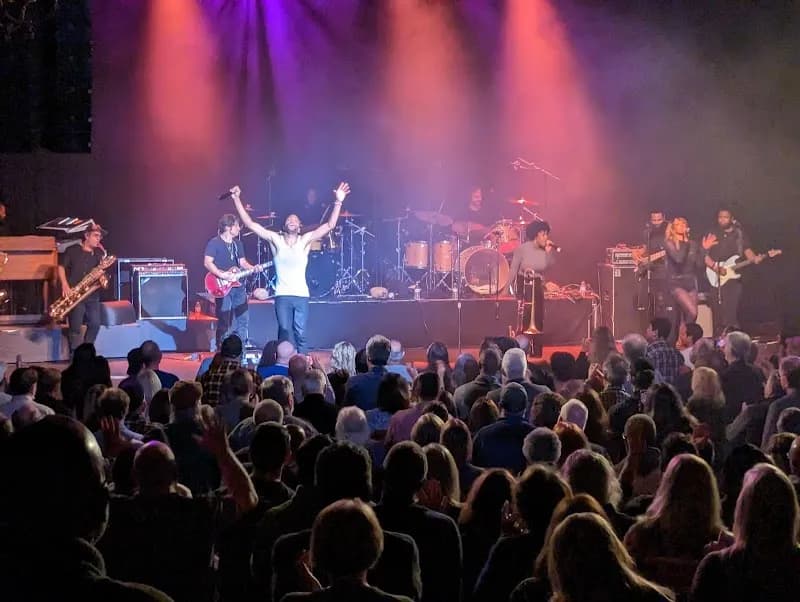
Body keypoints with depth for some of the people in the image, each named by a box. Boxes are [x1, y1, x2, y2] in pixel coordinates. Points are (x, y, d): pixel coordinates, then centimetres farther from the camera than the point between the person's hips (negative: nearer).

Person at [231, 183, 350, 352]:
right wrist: (237, 199, -7)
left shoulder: (305, 240, 3)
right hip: (282, 296, 0)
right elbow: (249, 223, -1)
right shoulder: (275, 240, 3)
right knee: (285, 333, -4)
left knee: (300, 335, -1)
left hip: (301, 296, 0)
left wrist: (338, 202, -16)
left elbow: (330, 225, -5)